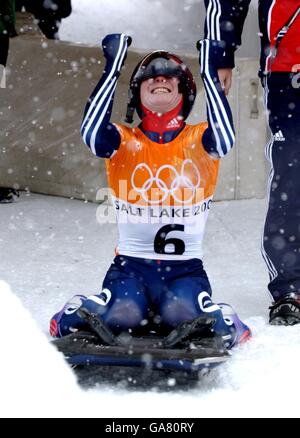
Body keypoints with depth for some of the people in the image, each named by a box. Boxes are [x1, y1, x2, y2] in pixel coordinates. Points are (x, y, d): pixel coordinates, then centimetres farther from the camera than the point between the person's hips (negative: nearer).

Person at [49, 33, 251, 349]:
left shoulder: (198, 141, 5)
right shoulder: (125, 142, 5)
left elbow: (224, 140, -18)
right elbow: (91, 133, -17)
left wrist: (209, 71, -17)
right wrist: (113, 66, -16)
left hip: (185, 268, 0)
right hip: (131, 265, 0)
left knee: (184, 314, -30)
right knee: (121, 315, -30)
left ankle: (225, 325, 6)